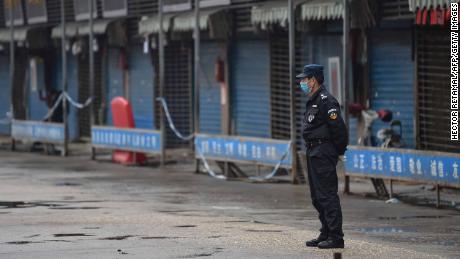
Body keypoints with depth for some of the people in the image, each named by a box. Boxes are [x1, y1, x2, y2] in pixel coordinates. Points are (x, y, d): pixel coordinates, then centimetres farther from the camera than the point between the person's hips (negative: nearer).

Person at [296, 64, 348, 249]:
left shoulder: (326, 101, -16)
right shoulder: (313, 101, 17)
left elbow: (338, 128, -19)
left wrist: (339, 151, -12)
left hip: (323, 154, -11)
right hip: (313, 153, 11)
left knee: (327, 196, -10)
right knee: (317, 197, 15)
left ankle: (336, 237, -9)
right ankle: (326, 234, 22)